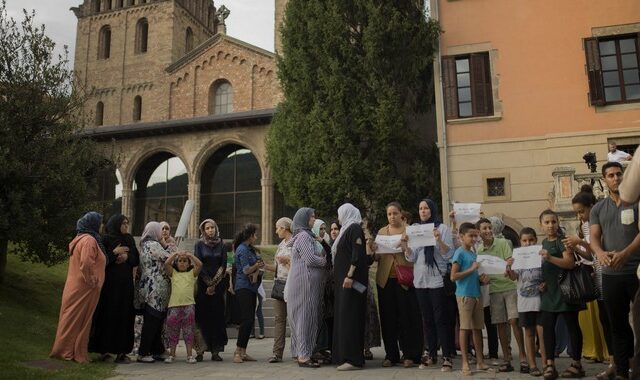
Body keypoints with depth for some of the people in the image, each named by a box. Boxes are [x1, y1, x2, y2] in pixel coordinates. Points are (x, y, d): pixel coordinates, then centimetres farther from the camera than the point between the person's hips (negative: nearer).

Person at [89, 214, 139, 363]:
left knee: (124, 316, 2)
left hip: (125, 283, 5)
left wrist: (127, 257, -7)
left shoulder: (130, 240, 14)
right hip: (109, 282, -4)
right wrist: (114, 252, -15)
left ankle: (121, 350, 6)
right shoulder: (106, 239, -1)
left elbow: (137, 260, 11)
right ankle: (104, 349, 5)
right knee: (107, 314, -3)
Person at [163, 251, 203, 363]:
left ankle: (190, 355, 9)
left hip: (189, 305, -1)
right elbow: (166, 264, -2)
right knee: (172, 331, 8)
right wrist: (175, 254, 0)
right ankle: (172, 355, 20)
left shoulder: (192, 273, 10)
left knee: (189, 331, 3)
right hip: (174, 305, 1)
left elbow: (200, 264, -5)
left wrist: (189, 255, -2)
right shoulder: (173, 273, 12)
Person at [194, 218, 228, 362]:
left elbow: (223, 265, 3)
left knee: (217, 316, -1)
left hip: (218, 284, 1)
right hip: (202, 285, -1)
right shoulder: (199, 244, 4)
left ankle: (216, 351, 2)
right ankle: (201, 349, -1)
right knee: (202, 316, -5)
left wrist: (214, 284, -6)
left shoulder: (221, 245, 8)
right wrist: (208, 283, -6)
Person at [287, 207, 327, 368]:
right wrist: (324, 260, -1)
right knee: (305, 317, -6)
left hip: (309, 283, 10)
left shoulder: (307, 235, 20)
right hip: (305, 283, -10)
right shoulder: (303, 236, -12)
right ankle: (304, 356, -1)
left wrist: (321, 257, 3)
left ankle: (301, 353, 19)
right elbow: (310, 259, -18)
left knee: (306, 317, 12)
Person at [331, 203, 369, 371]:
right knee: (343, 315, 10)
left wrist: (350, 275, -25)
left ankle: (353, 358, -7)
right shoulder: (347, 229, 19)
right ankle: (344, 354, 16)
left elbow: (358, 254, -20)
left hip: (350, 280, -10)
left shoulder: (355, 228, -10)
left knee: (349, 315, -10)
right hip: (343, 278, 10)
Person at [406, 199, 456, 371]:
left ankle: (447, 357, 0)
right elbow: (412, 258, 10)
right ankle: (432, 355, 18)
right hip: (420, 280, 5)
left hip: (437, 279, -4)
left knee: (441, 319, -4)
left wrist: (439, 240, -23)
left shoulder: (442, 228, -1)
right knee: (428, 320, 10)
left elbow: (449, 255, -6)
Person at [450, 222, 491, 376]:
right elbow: (453, 276, -15)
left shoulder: (474, 254, 14)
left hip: (476, 294, 7)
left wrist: (482, 278, 1)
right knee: (465, 328, -2)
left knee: (477, 328, 11)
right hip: (464, 295, -7)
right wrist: (472, 269, -16)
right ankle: (465, 363, 5)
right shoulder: (459, 253, -9)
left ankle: (480, 361, 19)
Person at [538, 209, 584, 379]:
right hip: (548, 290, 7)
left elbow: (570, 263, -19)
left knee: (572, 326, 3)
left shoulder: (562, 240, -7)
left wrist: (550, 257, -31)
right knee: (547, 327, 3)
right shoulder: (544, 242, 14)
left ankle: (576, 365, 11)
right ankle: (550, 365, 7)